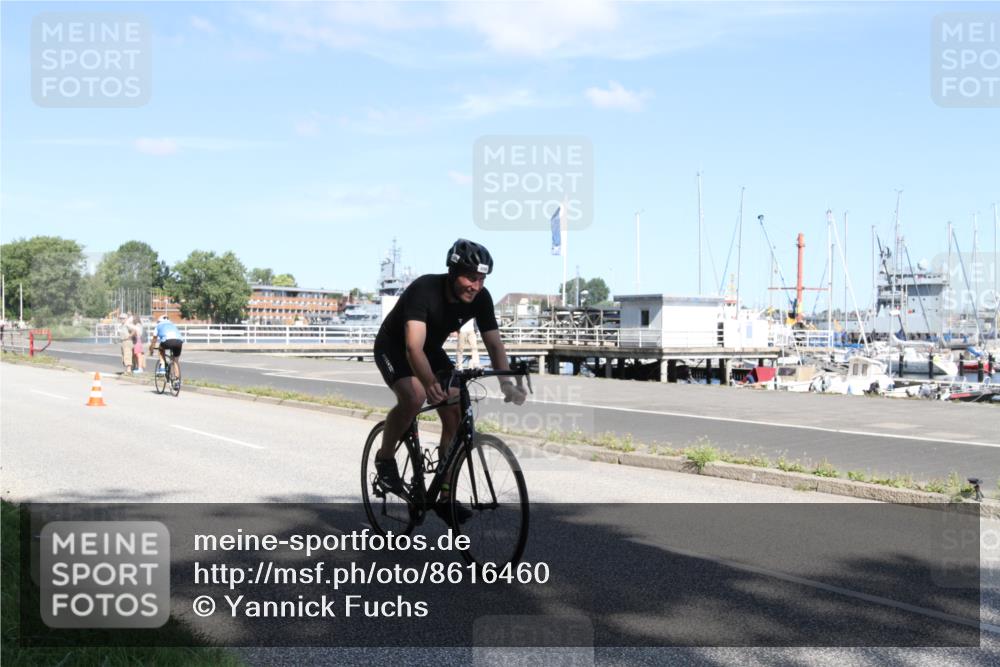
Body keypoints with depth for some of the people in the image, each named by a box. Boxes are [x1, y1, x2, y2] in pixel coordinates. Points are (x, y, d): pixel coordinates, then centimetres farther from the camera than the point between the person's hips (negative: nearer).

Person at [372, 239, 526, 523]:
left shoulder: (480, 298, -18)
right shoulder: (424, 289, -35)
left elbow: (494, 343, -18)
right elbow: (414, 346, -45)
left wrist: (506, 383, -36)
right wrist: (431, 383, -62)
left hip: (432, 350, 6)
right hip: (393, 347, -6)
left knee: (456, 417, -10)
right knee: (414, 397, -34)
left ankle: (445, 497, 1)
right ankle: (385, 457, -7)